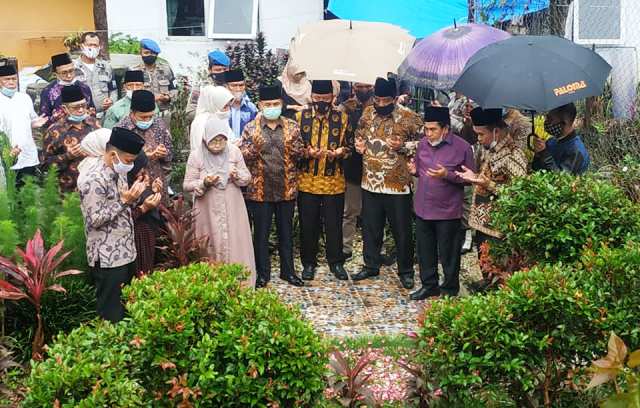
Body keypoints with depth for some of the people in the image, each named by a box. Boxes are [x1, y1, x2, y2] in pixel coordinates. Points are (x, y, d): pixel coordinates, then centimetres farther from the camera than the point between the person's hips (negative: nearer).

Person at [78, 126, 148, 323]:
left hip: (126, 252, 9)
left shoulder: (119, 173, 9)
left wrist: (133, 196, 0)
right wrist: (124, 201, -21)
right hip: (108, 258, -9)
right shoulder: (93, 180, -19)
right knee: (112, 315, 1)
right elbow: (95, 220, -20)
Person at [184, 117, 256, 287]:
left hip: (232, 209, 2)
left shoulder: (234, 151, -2)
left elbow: (247, 177, 7)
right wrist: (204, 183, -21)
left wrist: (238, 175, -15)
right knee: (211, 249, 5)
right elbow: (187, 185, -3)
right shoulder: (196, 156, -7)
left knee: (236, 246, 4)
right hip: (208, 211, -1)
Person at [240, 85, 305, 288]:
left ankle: (288, 270, 26)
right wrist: (255, 146, -21)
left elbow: (300, 153, 1)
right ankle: (262, 273, 19)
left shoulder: (292, 127, 4)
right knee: (261, 232, 7)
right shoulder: (251, 128, 0)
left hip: (286, 188, 2)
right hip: (259, 189, -1)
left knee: (286, 231, 12)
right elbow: (243, 156, -6)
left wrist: (294, 145, -16)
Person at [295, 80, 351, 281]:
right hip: (307, 181, 0)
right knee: (308, 224, 7)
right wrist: (307, 152, -17)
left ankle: (336, 262, 23)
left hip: (334, 181, 0)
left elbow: (349, 146, 7)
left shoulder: (342, 118, 3)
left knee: (334, 224, 7)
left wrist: (340, 152, -15)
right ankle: (308, 262, 22)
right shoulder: (300, 117, 2)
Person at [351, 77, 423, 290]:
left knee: (402, 230, 7)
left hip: (398, 185, -4)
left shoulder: (408, 118, -10)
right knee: (370, 227, 15)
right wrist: (359, 143, 1)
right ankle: (371, 266, 32)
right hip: (371, 183, 4)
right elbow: (359, 134, 22)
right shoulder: (367, 114, 5)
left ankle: (406, 271, 23)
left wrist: (403, 146, -19)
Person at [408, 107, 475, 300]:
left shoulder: (462, 147, -11)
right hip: (423, 208, 5)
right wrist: (414, 170, -3)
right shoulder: (423, 144, 5)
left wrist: (447, 175, -22)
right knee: (425, 251, 15)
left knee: (448, 253, 7)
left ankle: (450, 289, 24)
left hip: (448, 211, -5)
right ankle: (429, 285, 31)